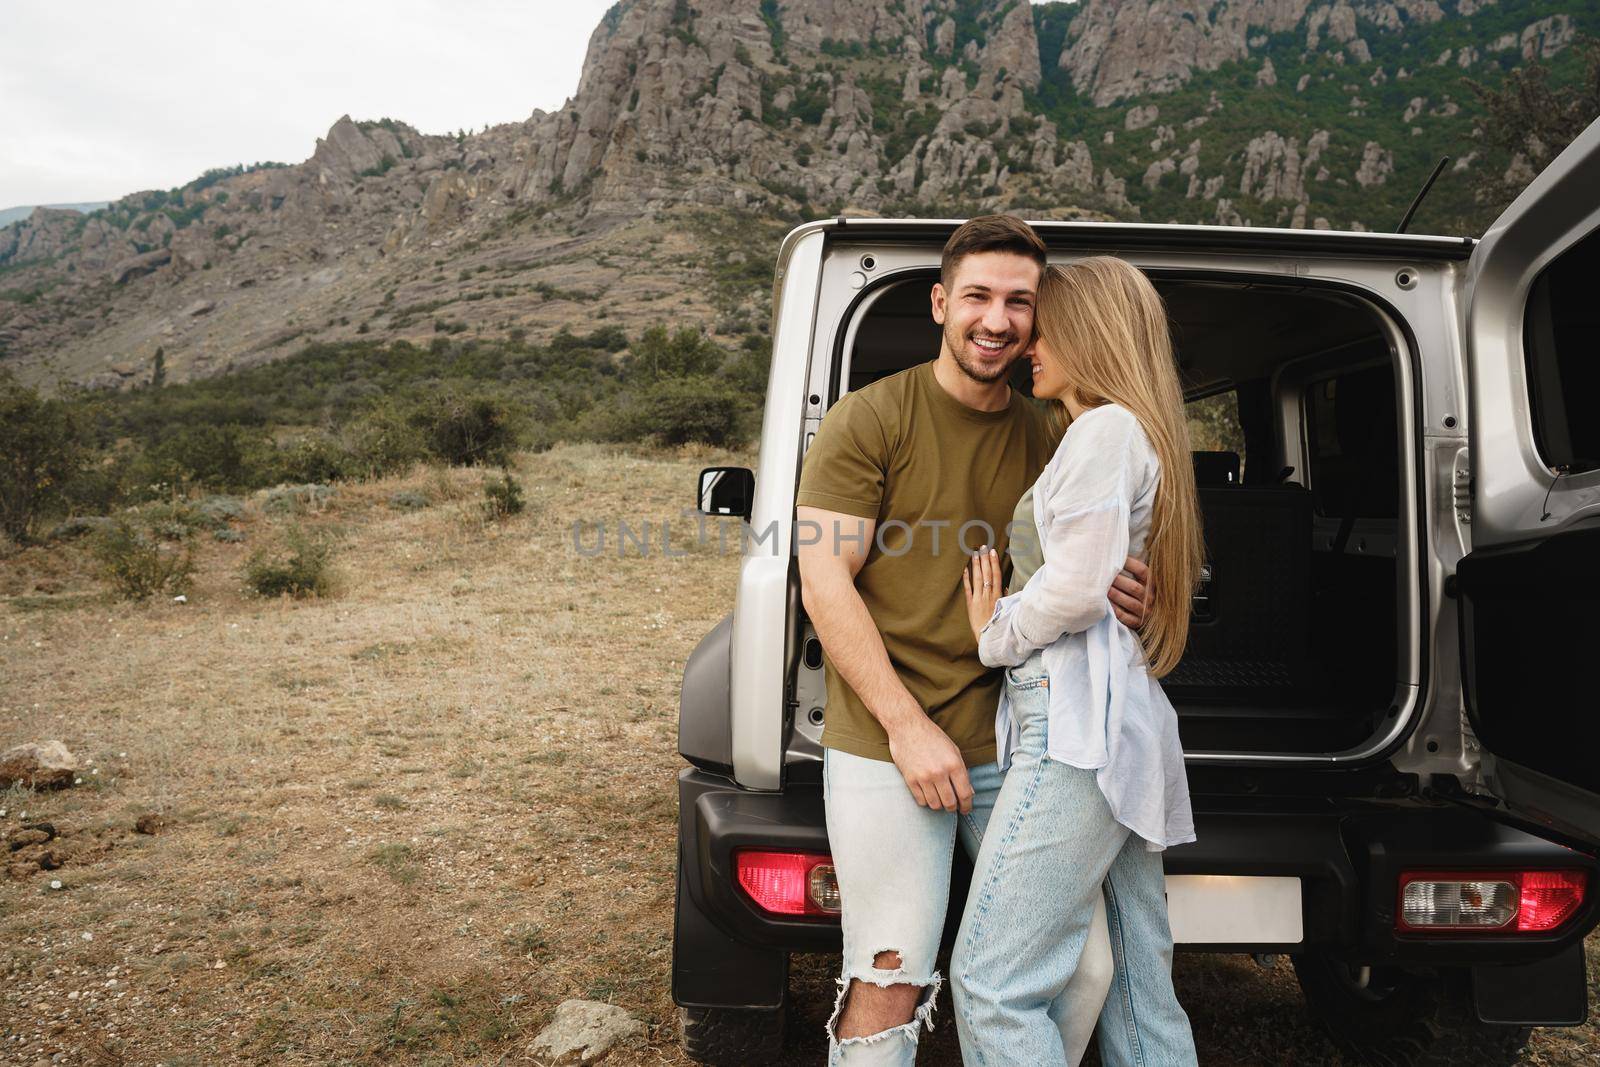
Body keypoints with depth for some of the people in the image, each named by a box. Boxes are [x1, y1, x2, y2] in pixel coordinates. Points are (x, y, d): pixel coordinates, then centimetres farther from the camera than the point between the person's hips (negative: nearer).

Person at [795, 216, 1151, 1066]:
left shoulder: (1047, 442, 11)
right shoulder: (870, 420, -4)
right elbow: (824, 584, -10)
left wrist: (1107, 598, -6)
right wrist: (908, 725, -16)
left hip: (1013, 742, 5)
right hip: (885, 745, -5)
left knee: (1086, 967, 5)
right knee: (890, 988, -4)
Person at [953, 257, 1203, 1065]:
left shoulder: (1107, 429, -7)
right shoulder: (1136, 435, 24)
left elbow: (1078, 586, -18)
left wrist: (995, 635, -2)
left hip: (1078, 731, -10)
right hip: (1124, 732, 10)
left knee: (992, 982, -9)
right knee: (1142, 995, 13)